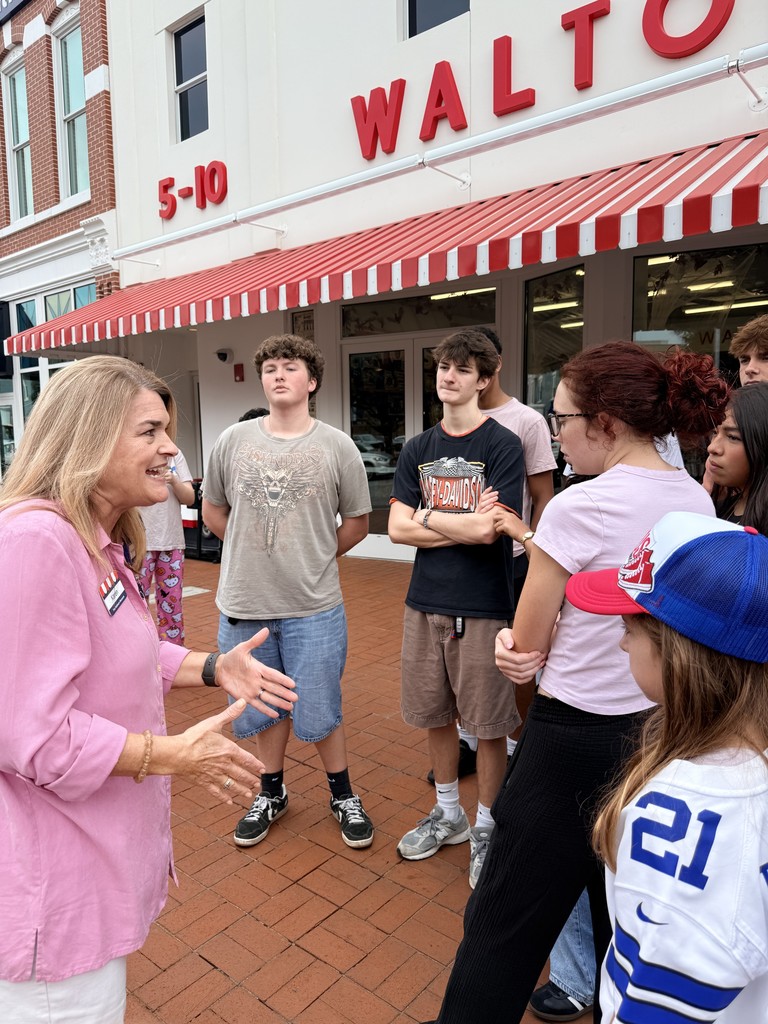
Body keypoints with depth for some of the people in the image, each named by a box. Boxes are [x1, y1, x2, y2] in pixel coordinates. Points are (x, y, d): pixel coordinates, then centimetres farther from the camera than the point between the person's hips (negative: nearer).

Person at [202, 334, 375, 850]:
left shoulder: (337, 446, -4)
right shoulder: (234, 441, 2)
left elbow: (357, 521, 4)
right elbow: (213, 510, 13)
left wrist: (315, 556, 1)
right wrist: (256, 554, 7)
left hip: (313, 607, -2)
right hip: (244, 603, 3)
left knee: (320, 711, 8)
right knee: (263, 706, 19)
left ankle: (344, 794, 33)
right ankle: (272, 792, 41)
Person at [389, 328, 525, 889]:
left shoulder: (503, 445, -8)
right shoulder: (418, 449, 8)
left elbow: (488, 531, -18)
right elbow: (397, 529, -1)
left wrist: (426, 515, -6)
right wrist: (463, 526, -11)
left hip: (483, 605, -5)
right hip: (426, 601, 5)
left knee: (489, 725, 8)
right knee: (435, 715, 17)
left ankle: (485, 827, 30)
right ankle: (449, 813, 39)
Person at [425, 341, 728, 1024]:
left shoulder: (578, 508, -21)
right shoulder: (699, 502, 1)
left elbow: (525, 644, -11)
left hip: (575, 739, -7)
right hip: (661, 732, 7)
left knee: (505, 926, 11)